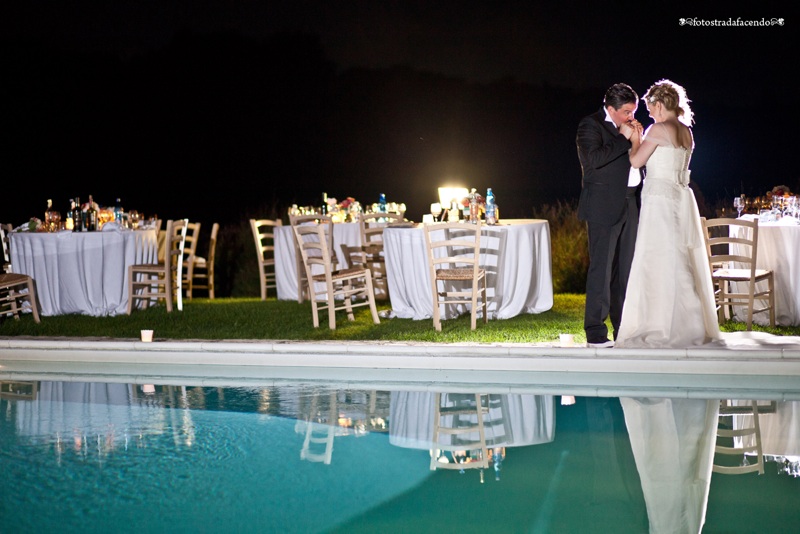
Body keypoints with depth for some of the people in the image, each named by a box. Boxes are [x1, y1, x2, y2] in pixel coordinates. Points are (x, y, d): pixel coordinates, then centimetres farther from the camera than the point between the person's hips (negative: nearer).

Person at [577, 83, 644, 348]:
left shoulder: (627, 127, 16)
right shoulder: (590, 125, -6)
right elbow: (593, 159, -21)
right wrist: (623, 138, -15)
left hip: (630, 204, 8)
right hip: (604, 206, -7)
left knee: (626, 268, 9)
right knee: (601, 268, -7)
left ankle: (623, 327, 16)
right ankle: (595, 333, -4)